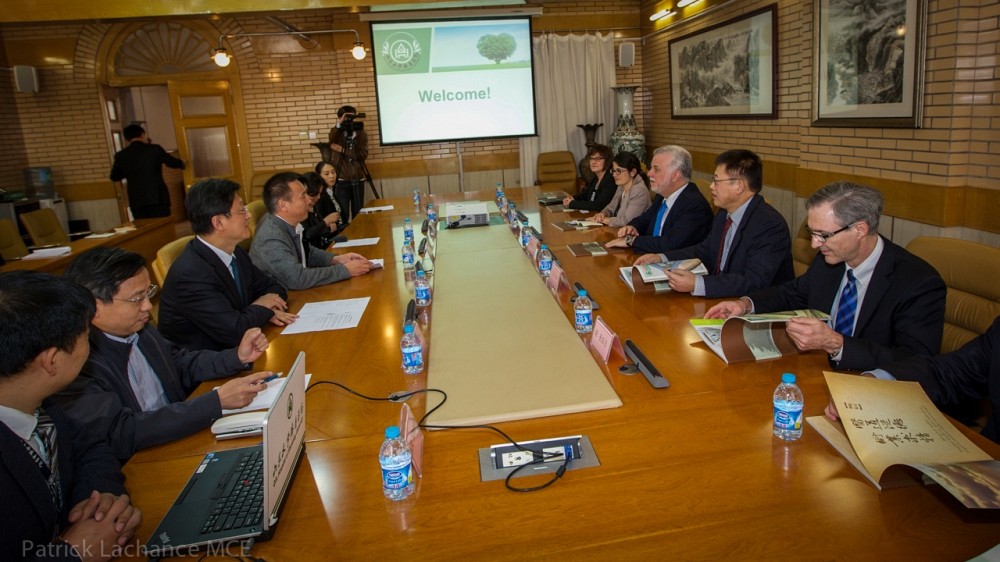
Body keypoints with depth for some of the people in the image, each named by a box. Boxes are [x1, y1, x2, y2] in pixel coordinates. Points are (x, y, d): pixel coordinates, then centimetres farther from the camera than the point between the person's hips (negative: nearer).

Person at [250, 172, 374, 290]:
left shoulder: (287, 223, -3)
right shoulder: (272, 239, -26)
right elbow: (298, 279, -33)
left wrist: (335, 259, -1)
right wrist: (345, 270, -25)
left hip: (291, 293, 7)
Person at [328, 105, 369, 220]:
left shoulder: (361, 134, 4)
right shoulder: (338, 133, 3)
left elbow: (363, 155, -8)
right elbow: (331, 141, -21)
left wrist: (342, 150, -14)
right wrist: (339, 125, -31)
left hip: (357, 179, 1)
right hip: (341, 180, -1)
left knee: (358, 213, 7)